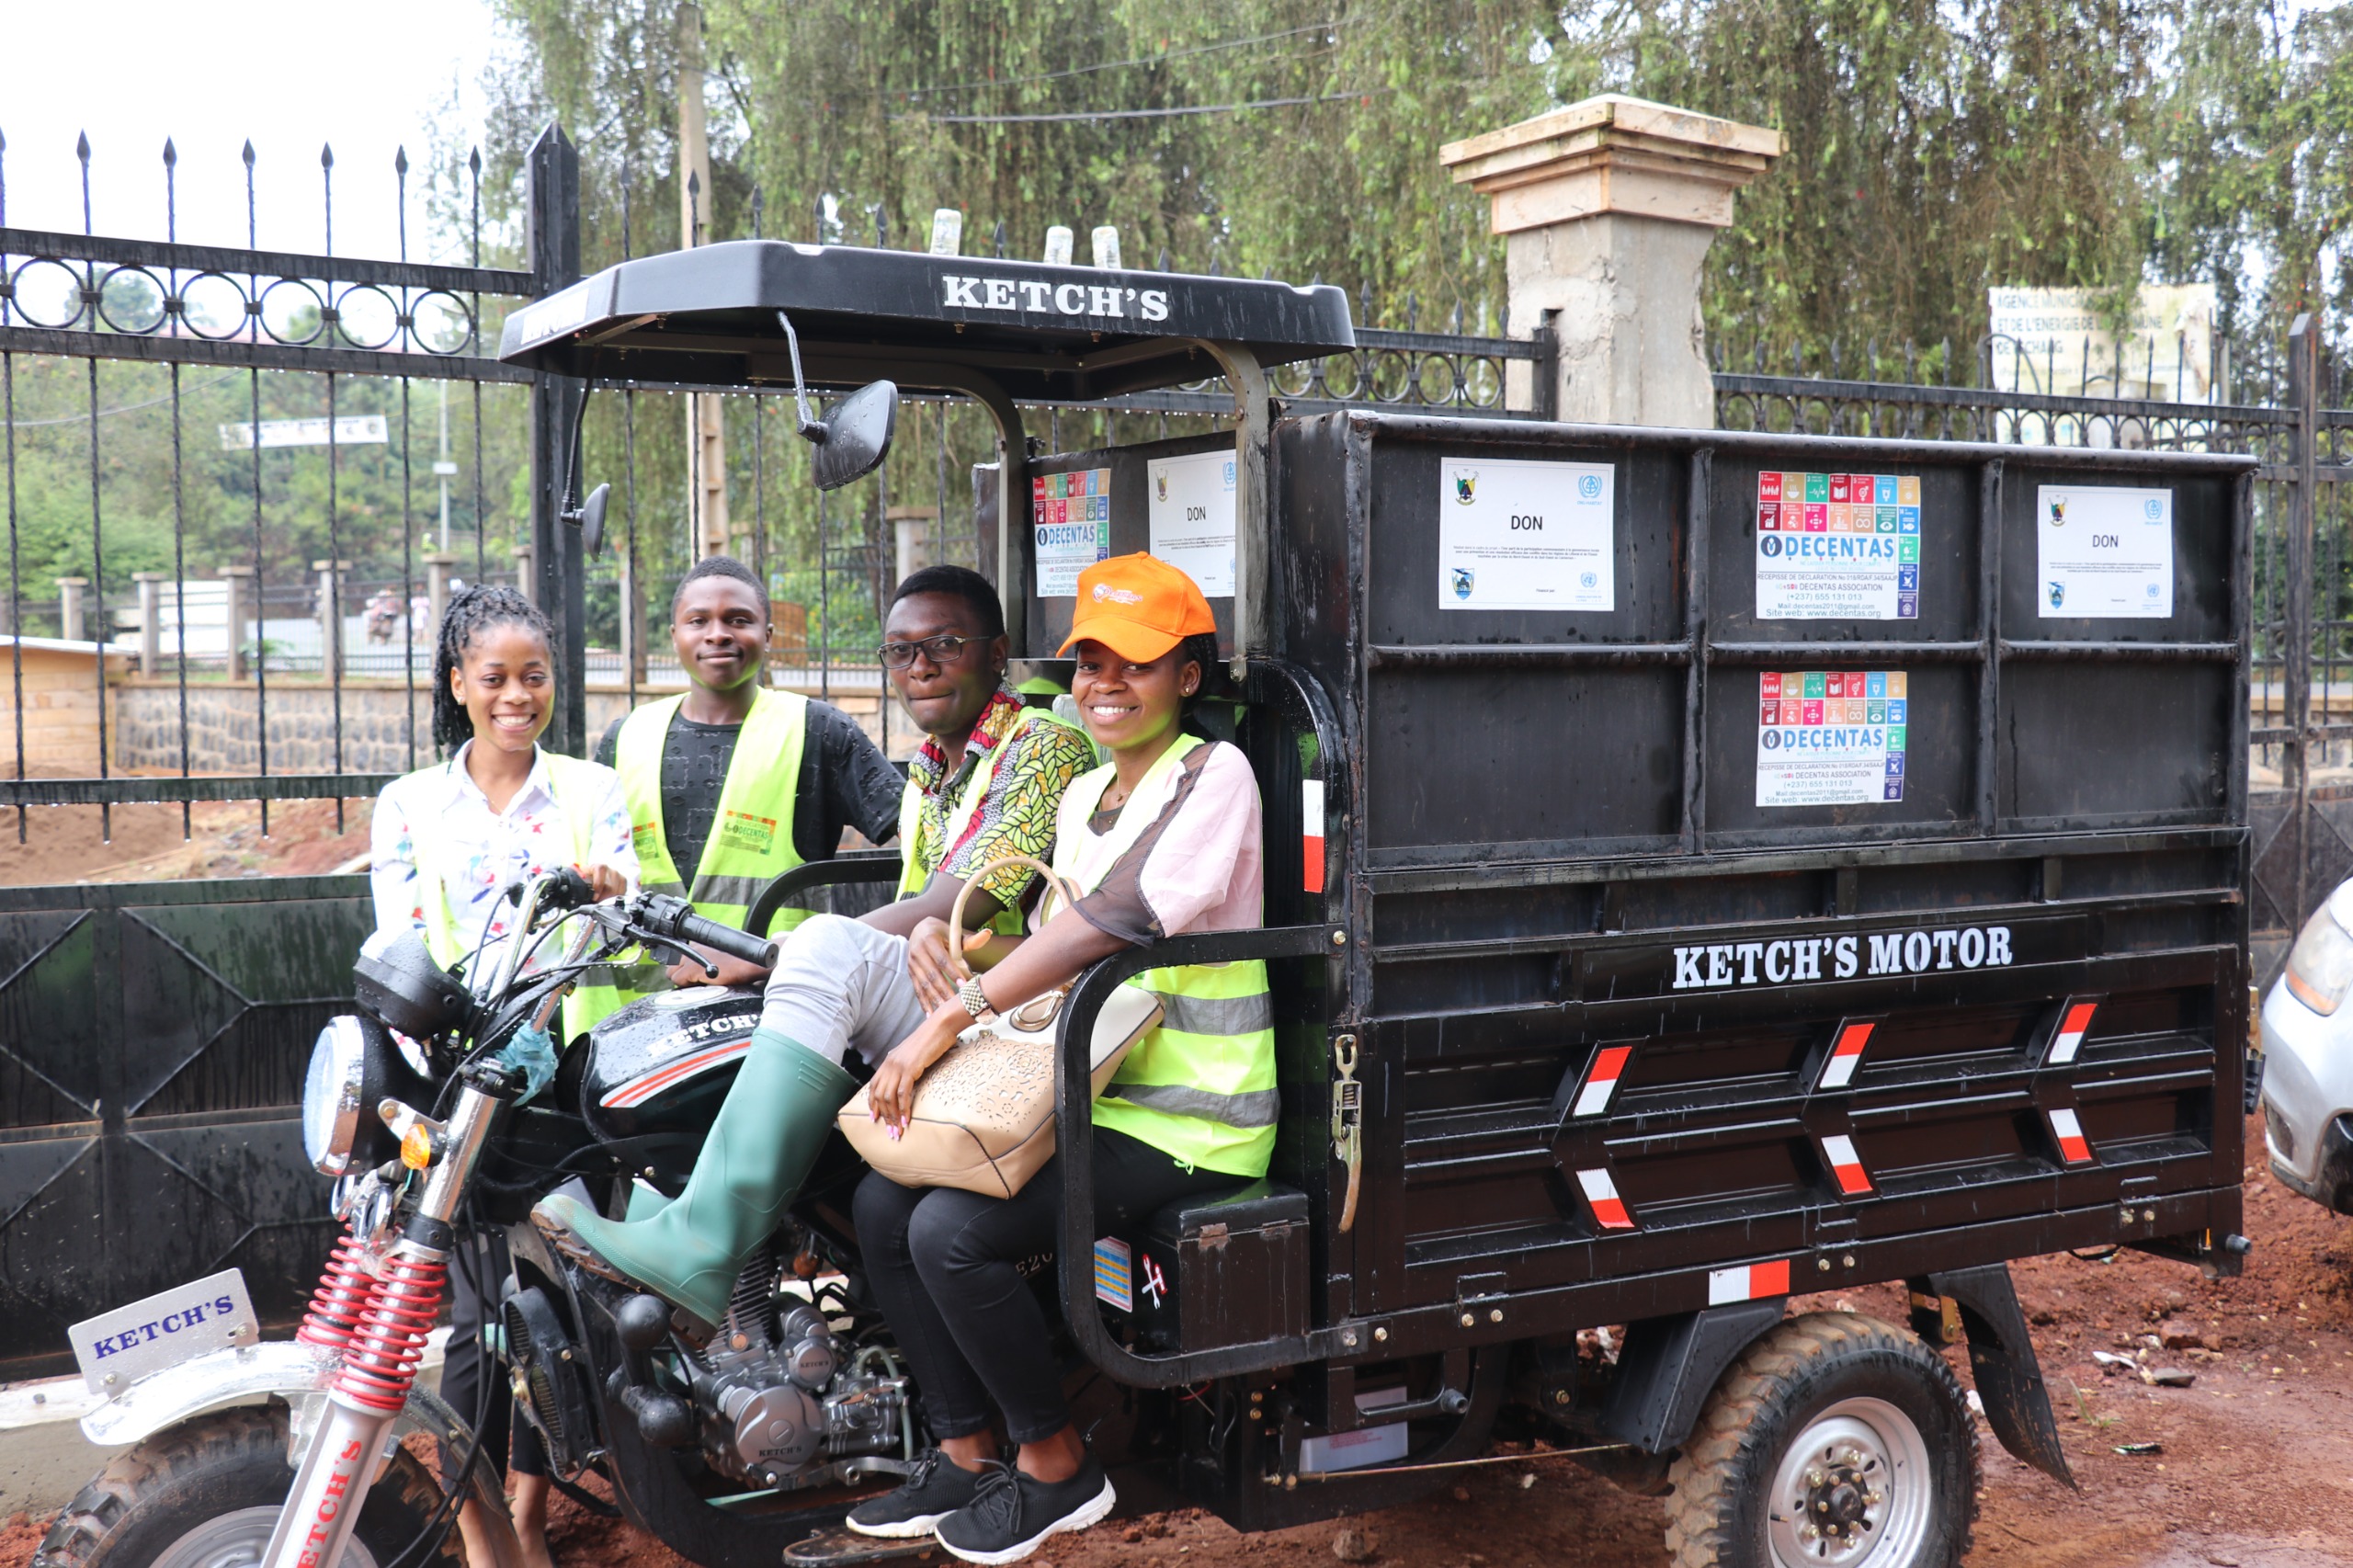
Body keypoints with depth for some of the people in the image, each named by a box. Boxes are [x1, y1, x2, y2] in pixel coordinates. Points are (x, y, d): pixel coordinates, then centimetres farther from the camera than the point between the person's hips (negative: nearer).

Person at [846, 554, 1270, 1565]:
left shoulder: (1213, 775, -11)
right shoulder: (1084, 797, 17)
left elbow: (1114, 920, -24)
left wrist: (951, 1016, -26)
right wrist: (957, 941, -4)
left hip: (1188, 1124, -8)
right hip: (1093, 1095, 9)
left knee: (953, 1230, -23)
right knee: (882, 1203, -4)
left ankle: (1056, 1470, -1)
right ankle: (965, 1456, 8)